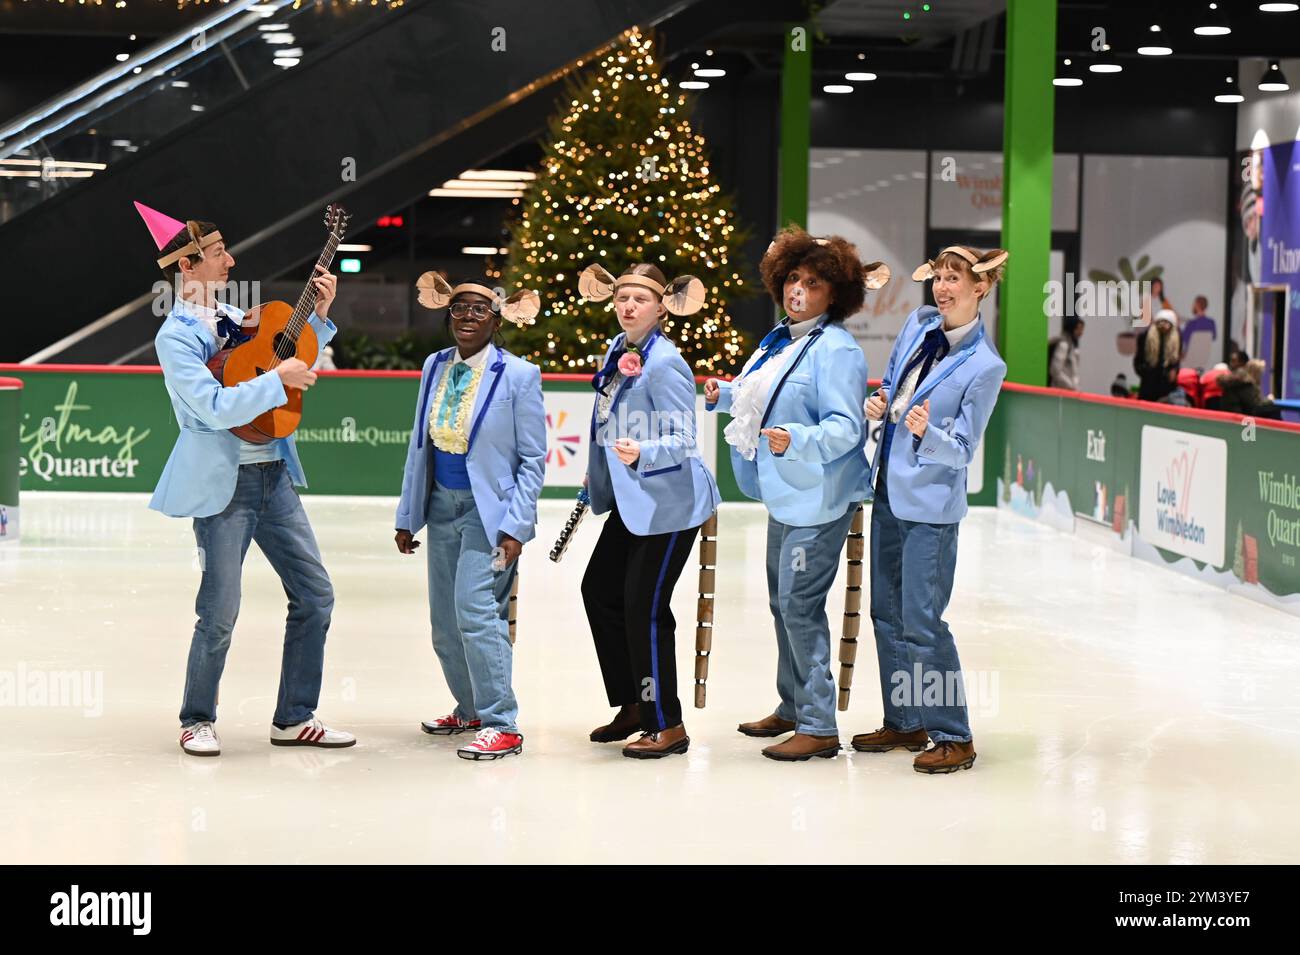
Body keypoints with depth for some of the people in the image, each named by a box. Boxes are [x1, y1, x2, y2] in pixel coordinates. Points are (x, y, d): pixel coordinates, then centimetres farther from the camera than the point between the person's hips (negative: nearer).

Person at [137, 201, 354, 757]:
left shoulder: (231, 317, 12)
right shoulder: (175, 337, -11)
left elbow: (292, 361, 23)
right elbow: (214, 409, -23)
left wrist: (319, 314, 12)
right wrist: (278, 379, -19)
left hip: (274, 475, 8)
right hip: (223, 483, -8)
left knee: (315, 595, 7)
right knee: (220, 613, -4)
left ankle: (294, 719, 16)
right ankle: (197, 720, 16)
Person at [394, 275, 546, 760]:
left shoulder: (519, 375, -8)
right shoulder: (435, 366, 7)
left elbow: (532, 460, -6)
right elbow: (419, 446, 13)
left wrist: (515, 526, -14)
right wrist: (407, 515, 11)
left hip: (490, 508, -6)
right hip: (442, 505, 6)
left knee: (476, 611, -16)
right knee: (445, 624, 10)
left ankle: (502, 726, -8)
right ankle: (471, 710, 28)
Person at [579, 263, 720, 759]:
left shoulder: (665, 362, -18)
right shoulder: (618, 350, 8)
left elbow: (681, 439, -22)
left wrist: (642, 453, -39)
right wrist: (599, 475, 26)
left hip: (669, 500, -10)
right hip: (629, 499, 10)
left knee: (644, 607, -7)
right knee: (599, 590, 13)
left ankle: (668, 726, 4)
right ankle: (633, 705, 26)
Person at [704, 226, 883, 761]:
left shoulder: (836, 350, -17)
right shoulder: (779, 341, 11)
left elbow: (846, 427, -24)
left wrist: (797, 440, -39)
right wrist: (723, 394, 10)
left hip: (818, 501, -10)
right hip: (784, 496, 10)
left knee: (800, 606, -8)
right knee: (782, 603, 19)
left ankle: (819, 727, 0)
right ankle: (792, 707, 34)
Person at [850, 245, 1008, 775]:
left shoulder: (985, 366, -15)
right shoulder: (919, 323, 4)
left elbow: (962, 449, -15)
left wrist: (927, 433, -34)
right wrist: (880, 405, 0)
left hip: (931, 503, -8)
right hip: (889, 490, 8)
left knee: (923, 621, -7)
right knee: (887, 613, 13)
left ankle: (953, 736, 3)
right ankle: (905, 722, 25)